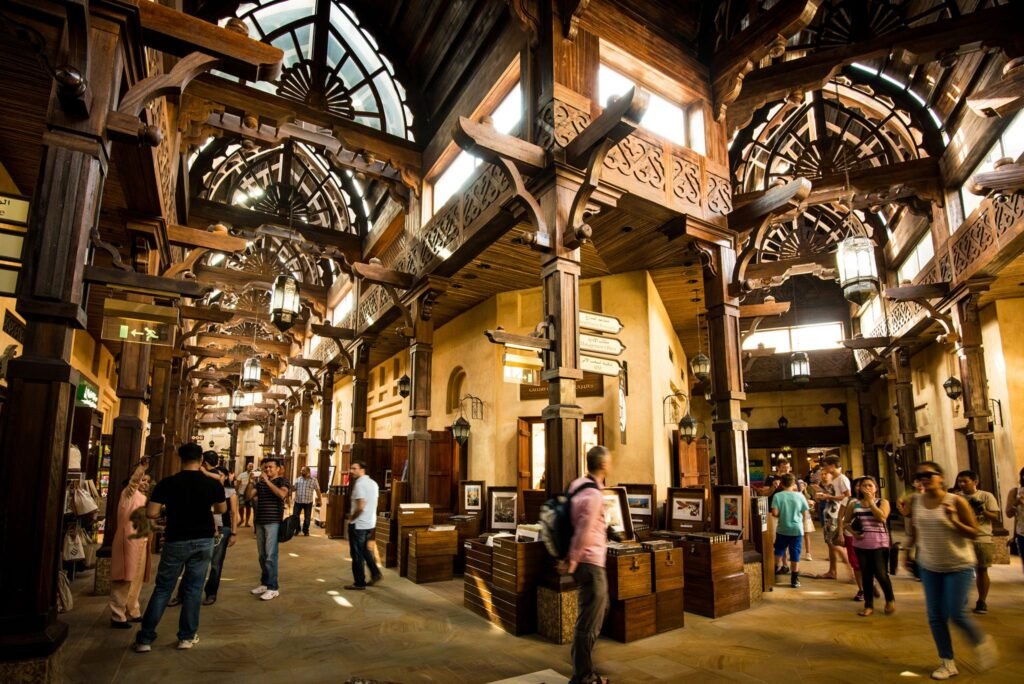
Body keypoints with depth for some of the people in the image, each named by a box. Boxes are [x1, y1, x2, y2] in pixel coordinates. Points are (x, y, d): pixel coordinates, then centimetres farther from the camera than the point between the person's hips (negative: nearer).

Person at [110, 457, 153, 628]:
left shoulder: (143, 498, 20)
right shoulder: (129, 494, -4)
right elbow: (132, 481, -27)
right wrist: (142, 467, -40)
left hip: (140, 542, 9)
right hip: (128, 541, -9)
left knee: (136, 580, 15)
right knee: (124, 580, -6)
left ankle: (133, 612, 24)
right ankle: (118, 617, -1)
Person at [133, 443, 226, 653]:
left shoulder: (167, 483, -10)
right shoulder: (212, 484, -6)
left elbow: (151, 513, -12)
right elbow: (222, 509, 9)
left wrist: (167, 507, 8)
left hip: (176, 541, -1)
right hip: (203, 541, 1)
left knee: (163, 588, 11)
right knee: (193, 588, 10)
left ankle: (145, 639, 15)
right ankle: (187, 636, 17)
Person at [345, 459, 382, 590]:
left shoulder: (360, 484, -19)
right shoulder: (373, 483, 9)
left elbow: (360, 507, -25)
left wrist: (351, 518, -11)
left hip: (358, 524, -9)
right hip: (370, 522, 9)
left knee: (357, 554, 3)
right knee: (363, 549, 23)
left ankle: (359, 583, 11)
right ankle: (375, 573, 22)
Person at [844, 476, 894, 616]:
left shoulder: (882, 502, 1)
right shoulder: (854, 504, 7)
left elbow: (882, 517, -18)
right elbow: (845, 522, 12)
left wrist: (870, 501, -12)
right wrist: (852, 531, -8)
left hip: (879, 543, -2)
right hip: (860, 544, 3)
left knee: (881, 574, -3)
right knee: (866, 574, 8)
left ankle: (890, 600, 26)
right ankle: (868, 605, 19)